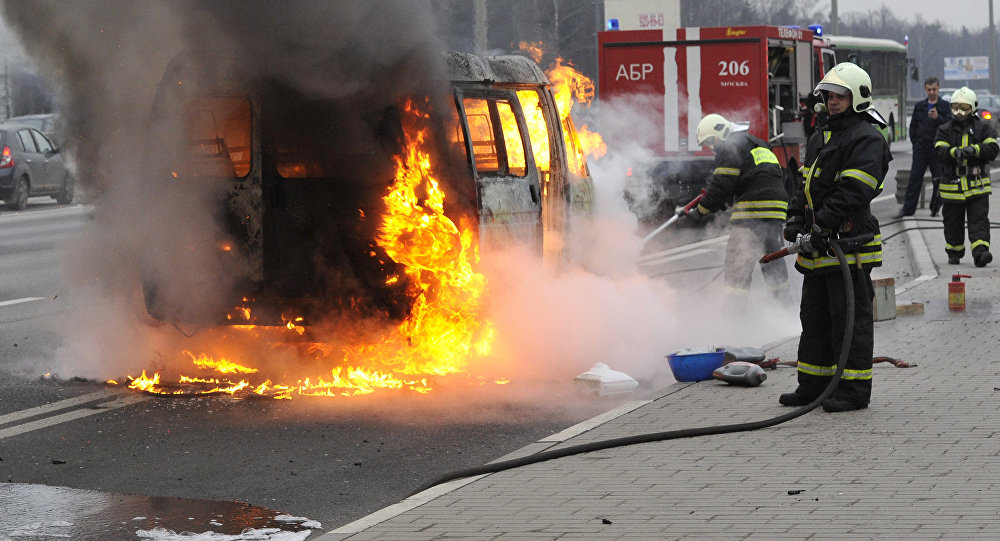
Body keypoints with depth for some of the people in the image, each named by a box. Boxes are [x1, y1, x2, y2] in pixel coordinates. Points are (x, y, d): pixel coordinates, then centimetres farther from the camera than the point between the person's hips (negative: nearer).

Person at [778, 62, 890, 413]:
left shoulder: (867, 139, -10)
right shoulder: (820, 138, 19)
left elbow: (855, 191, -20)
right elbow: (807, 183, 23)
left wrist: (824, 223, -24)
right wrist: (796, 217, 7)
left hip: (849, 243, -9)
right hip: (819, 248, 9)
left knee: (851, 318, -5)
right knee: (815, 317, 13)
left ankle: (854, 390, 0)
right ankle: (814, 385, 21)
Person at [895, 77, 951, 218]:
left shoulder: (945, 106, 5)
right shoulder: (919, 106, 14)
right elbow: (913, 126, 18)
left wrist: (937, 118, -23)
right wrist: (915, 142, 8)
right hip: (920, 148, 2)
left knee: (939, 180, 1)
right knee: (914, 179, -1)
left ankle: (935, 208, 12)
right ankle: (908, 208, 0)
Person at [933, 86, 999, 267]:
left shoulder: (982, 128, 4)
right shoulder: (945, 130, 6)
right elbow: (939, 151, -9)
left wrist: (974, 149, -24)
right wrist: (955, 152, -29)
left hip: (977, 185, -1)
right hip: (953, 183, 1)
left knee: (979, 220, -10)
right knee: (953, 222, 11)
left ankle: (980, 252, -18)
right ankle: (954, 252, 27)